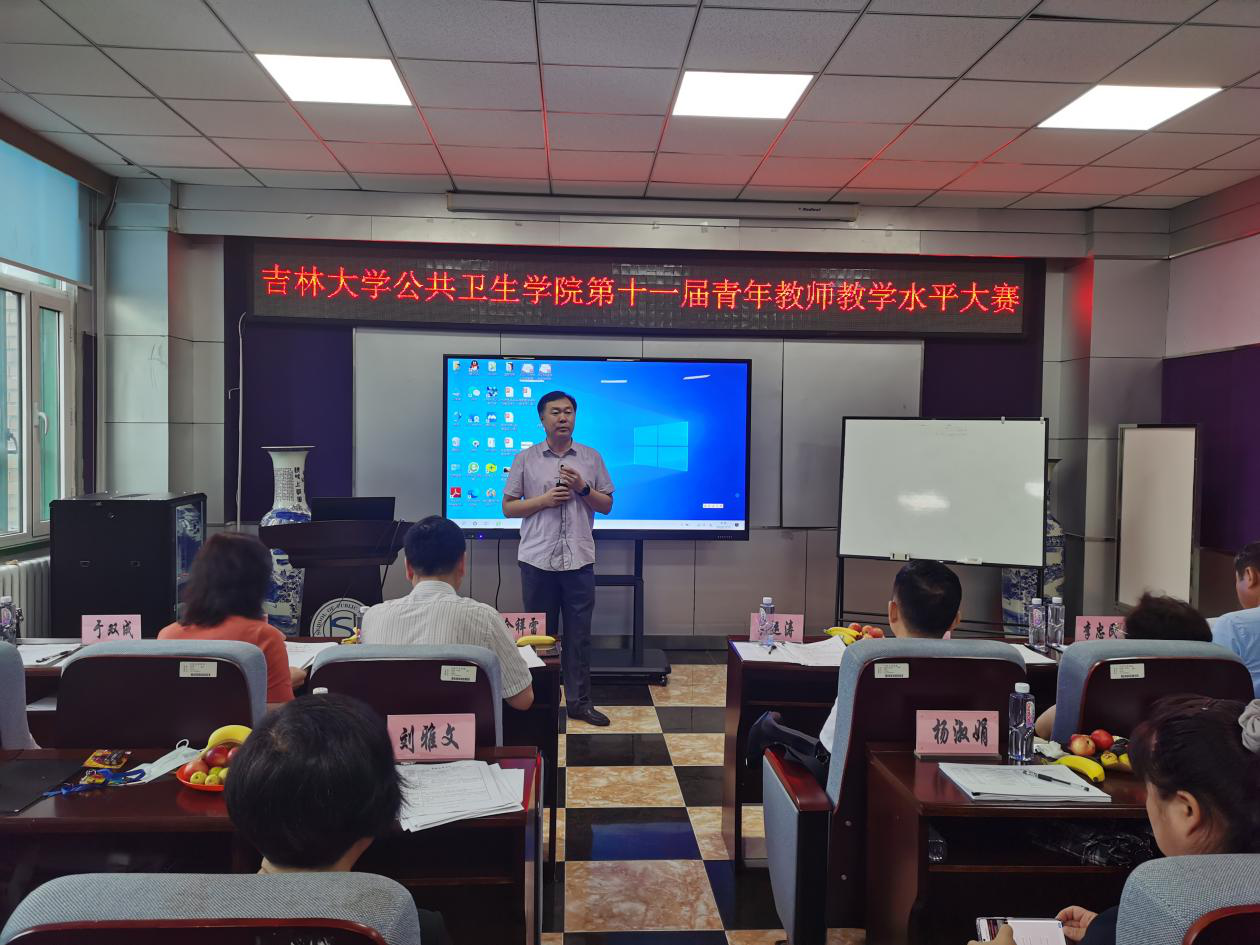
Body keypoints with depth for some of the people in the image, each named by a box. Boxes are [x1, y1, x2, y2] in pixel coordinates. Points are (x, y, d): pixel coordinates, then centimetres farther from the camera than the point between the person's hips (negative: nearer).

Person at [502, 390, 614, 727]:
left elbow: (607, 506, 10)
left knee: (579, 633, 4)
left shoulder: (592, 458, 8)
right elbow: (508, 507, 4)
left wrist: (583, 488, -8)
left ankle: (579, 701, 14)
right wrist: (543, 500, -11)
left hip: (579, 560, 1)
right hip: (537, 559, -1)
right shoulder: (525, 459, 4)